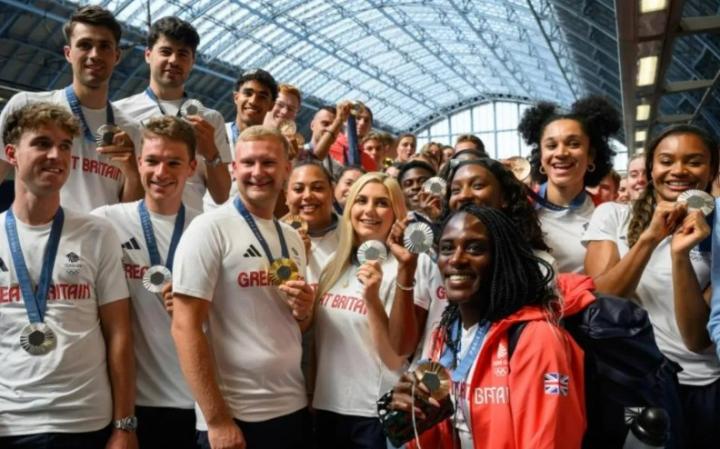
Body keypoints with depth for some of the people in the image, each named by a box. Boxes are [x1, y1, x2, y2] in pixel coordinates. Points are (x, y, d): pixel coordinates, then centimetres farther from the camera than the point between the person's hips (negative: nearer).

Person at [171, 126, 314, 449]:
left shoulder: (293, 238, 9)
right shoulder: (210, 228, -11)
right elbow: (185, 327, -15)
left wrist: (304, 311, -4)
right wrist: (217, 419, -17)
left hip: (293, 409, 7)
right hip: (235, 416, -6)